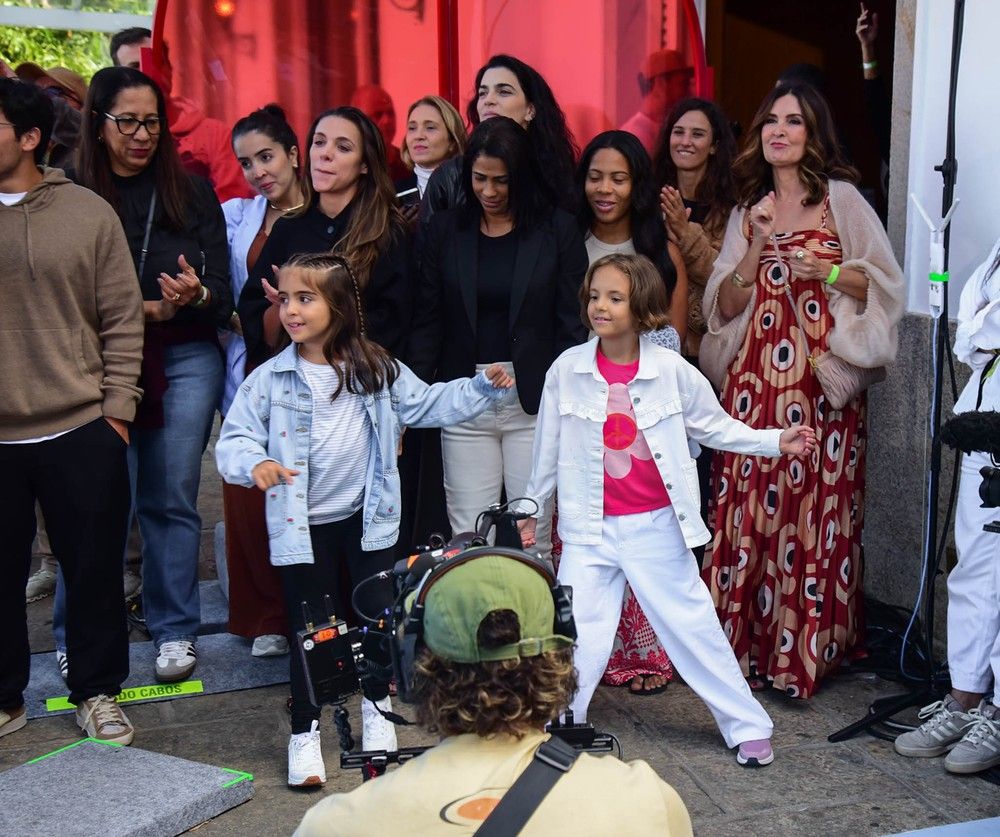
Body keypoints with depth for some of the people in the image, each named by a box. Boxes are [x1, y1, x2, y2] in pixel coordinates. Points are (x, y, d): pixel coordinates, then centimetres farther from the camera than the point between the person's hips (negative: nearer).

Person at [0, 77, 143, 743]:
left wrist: (118, 407, -2)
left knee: (94, 567, 10)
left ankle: (98, 691, 27)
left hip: (82, 431, -1)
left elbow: (123, 318, 2)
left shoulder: (88, 212, 0)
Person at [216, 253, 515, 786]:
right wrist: (254, 464, -28)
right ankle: (304, 733, 20)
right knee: (308, 630, 4)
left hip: (368, 519, 2)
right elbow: (233, 438, -6)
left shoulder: (378, 371, 1)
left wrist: (482, 386, 2)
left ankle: (377, 709, 35)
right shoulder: (270, 378, -6)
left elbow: (427, 405, 11)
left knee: (379, 617, 11)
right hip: (303, 526, -2)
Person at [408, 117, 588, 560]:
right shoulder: (446, 229, 8)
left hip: (535, 402, -1)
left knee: (533, 539, 3)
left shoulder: (558, 230, 2)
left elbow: (574, 322, 0)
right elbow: (427, 320, 7)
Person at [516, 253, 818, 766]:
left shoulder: (671, 371, -6)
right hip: (590, 530, 1)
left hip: (656, 527, 0)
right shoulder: (567, 369, -4)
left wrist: (775, 441, -1)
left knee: (694, 628, 8)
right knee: (576, 637, -2)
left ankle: (748, 726, 23)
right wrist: (530, 506, 15)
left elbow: (713, 426, 8)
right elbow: (549, 445, 8)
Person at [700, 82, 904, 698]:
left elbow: (886, 284, 2)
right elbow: (725, 306, 8)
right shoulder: (748, 208, 15)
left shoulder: (842, 198, 3)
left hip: (822, 381, -3)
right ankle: (749, 643, 13)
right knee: (749, 509, 2)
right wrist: (757, 246, -5)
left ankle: (810, 648, 9)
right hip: (754, 378, 4)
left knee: (816, 508, -3)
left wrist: (827, 272, -13)